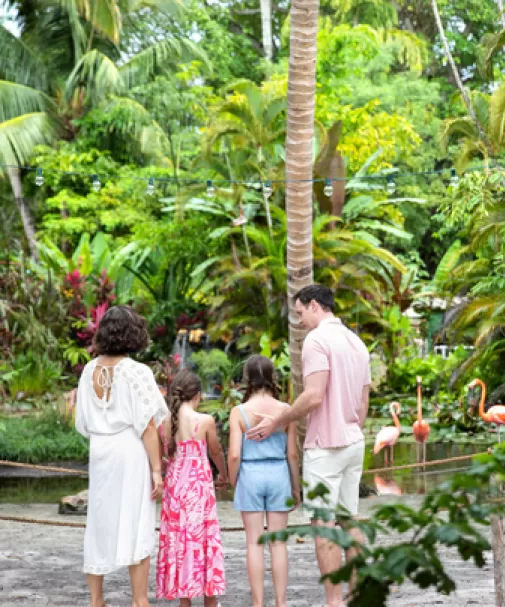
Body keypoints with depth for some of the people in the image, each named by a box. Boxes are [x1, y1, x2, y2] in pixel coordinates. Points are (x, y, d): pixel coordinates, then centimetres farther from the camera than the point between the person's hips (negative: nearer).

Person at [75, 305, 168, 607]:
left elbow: (83, 423, 9)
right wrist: (156, 469, -11)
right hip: (131, 452, -5)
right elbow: (147, 426, -14)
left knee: (100, 524, 12)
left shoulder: (90, 370, 4)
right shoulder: (136, 372, -11)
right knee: (136, 526, 1)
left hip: (100, 453, 5)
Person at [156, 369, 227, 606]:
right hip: (199, 484, -3)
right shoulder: (205, 421, -9)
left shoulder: (164, 422, -1)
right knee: (204, 537, 7)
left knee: (178, 538, 10)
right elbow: (216, 452, 5)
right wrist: (223, 474, 24)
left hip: (174, 483, 3)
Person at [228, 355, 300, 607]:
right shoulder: (285, 410, -2)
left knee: (254, 542, 5)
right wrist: (296, 487, 12)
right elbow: (292, 453, 1)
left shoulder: (239, 412, -7)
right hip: (278, 474, 1)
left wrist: (233, 483, 6)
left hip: (250, 475, -1)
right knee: (278, 542, 7)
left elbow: (234, 454, -10)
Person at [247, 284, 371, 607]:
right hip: (354, 442, 8)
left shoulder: (317, 339, -13)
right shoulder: (357, 342, 14)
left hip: (324, 445, -8)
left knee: (324, 525, -4)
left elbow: (313, 396, -21)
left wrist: (276, 423, -11)